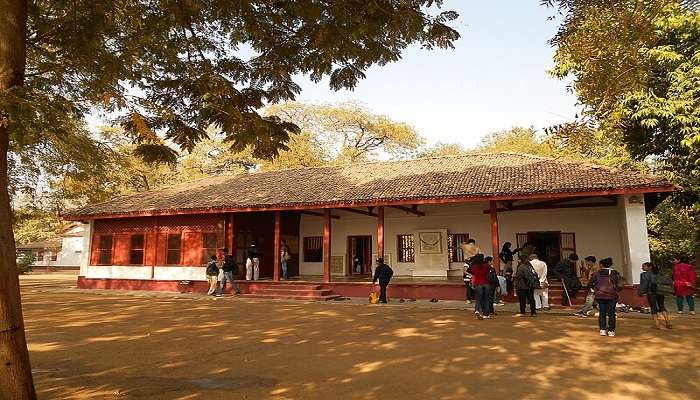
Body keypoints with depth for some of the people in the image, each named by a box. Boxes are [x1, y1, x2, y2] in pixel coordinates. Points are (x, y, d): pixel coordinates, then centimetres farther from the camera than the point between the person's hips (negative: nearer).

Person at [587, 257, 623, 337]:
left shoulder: (597, 274, 0)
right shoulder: (614, 273, -3)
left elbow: (590, 284, 1)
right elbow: (619, 286, -9)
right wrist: (615, 290, 9)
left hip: (600, 296, 1)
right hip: (611, 296, -1)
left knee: (602, 313, 11)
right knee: (611, 313, 7)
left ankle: (602, 330, 8)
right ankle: (611, 331, 10)